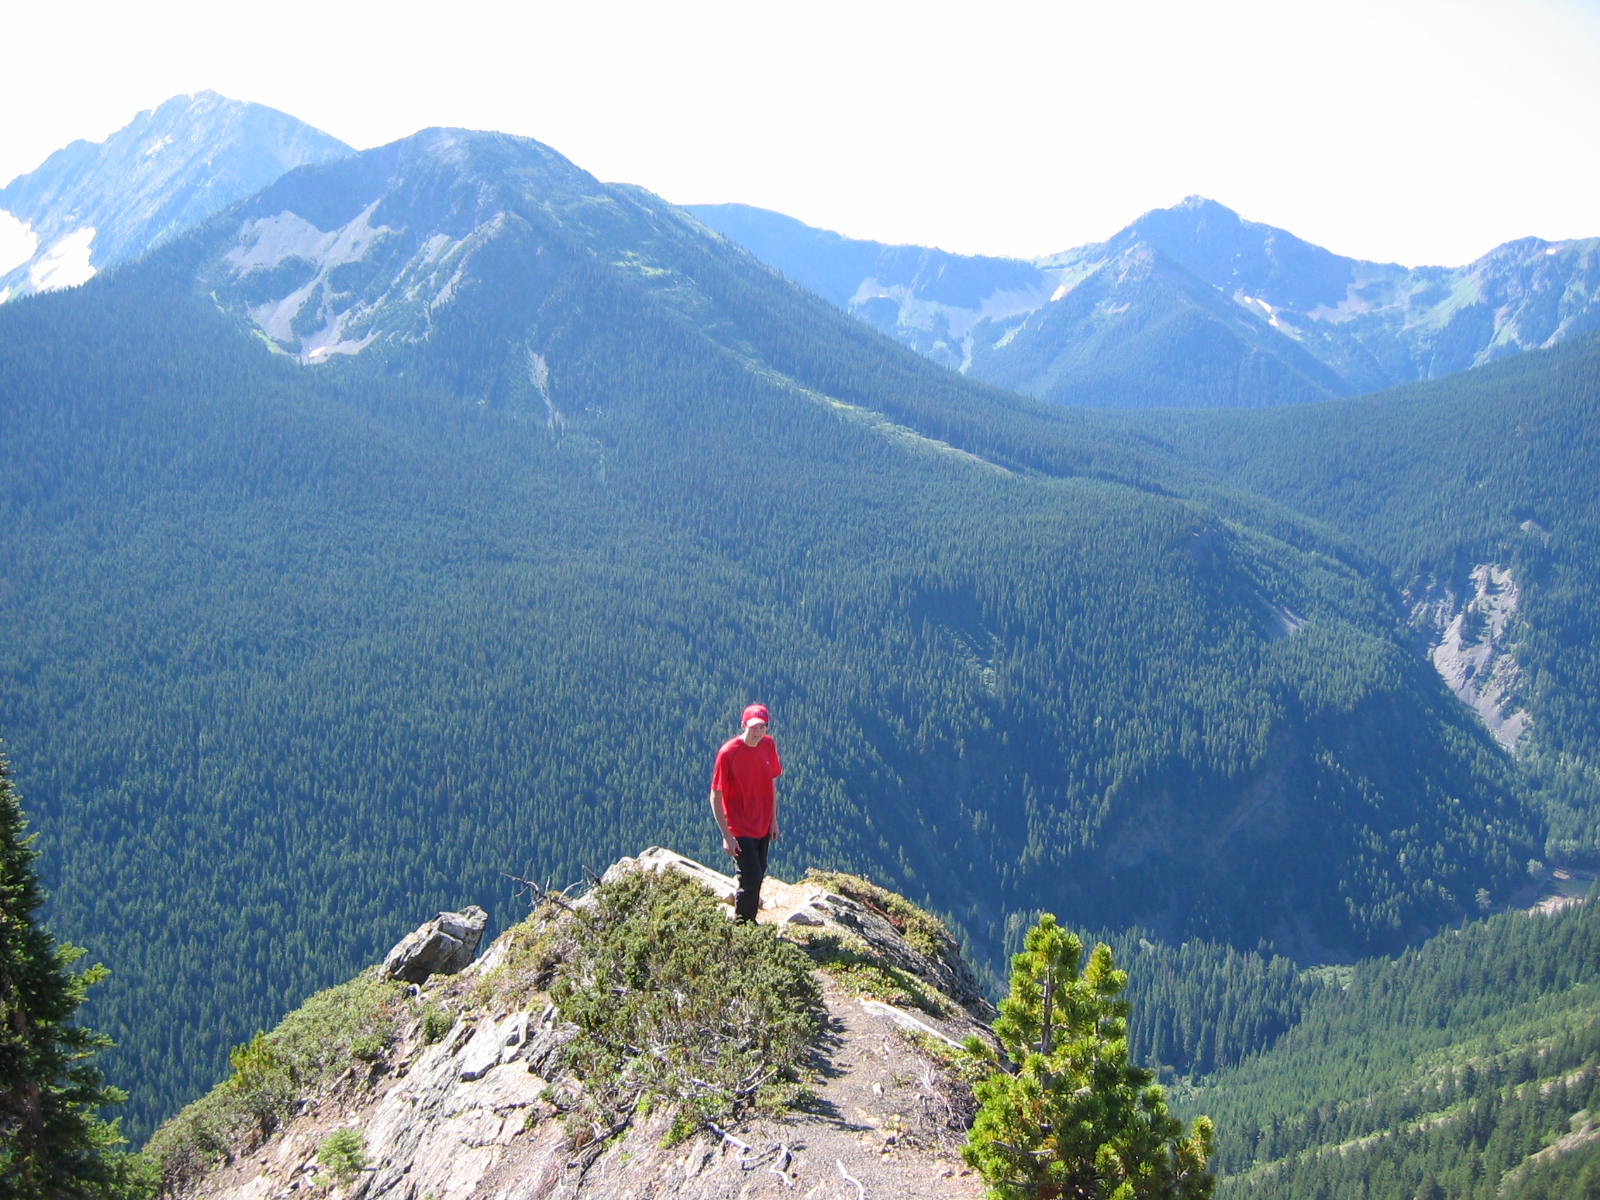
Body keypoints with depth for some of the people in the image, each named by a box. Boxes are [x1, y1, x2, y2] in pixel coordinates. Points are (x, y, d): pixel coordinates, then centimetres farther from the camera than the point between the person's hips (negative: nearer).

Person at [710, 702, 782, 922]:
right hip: (740, 829, -6)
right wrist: (727, 836, -18)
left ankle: (750, 922, 35)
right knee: (751, 878, -9)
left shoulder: (769, 745, -2)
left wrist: (774, 819, 11)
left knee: (758, 876, 18)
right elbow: (716, 797, -16)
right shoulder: (728, 753, -20)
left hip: (763, 827, 6)